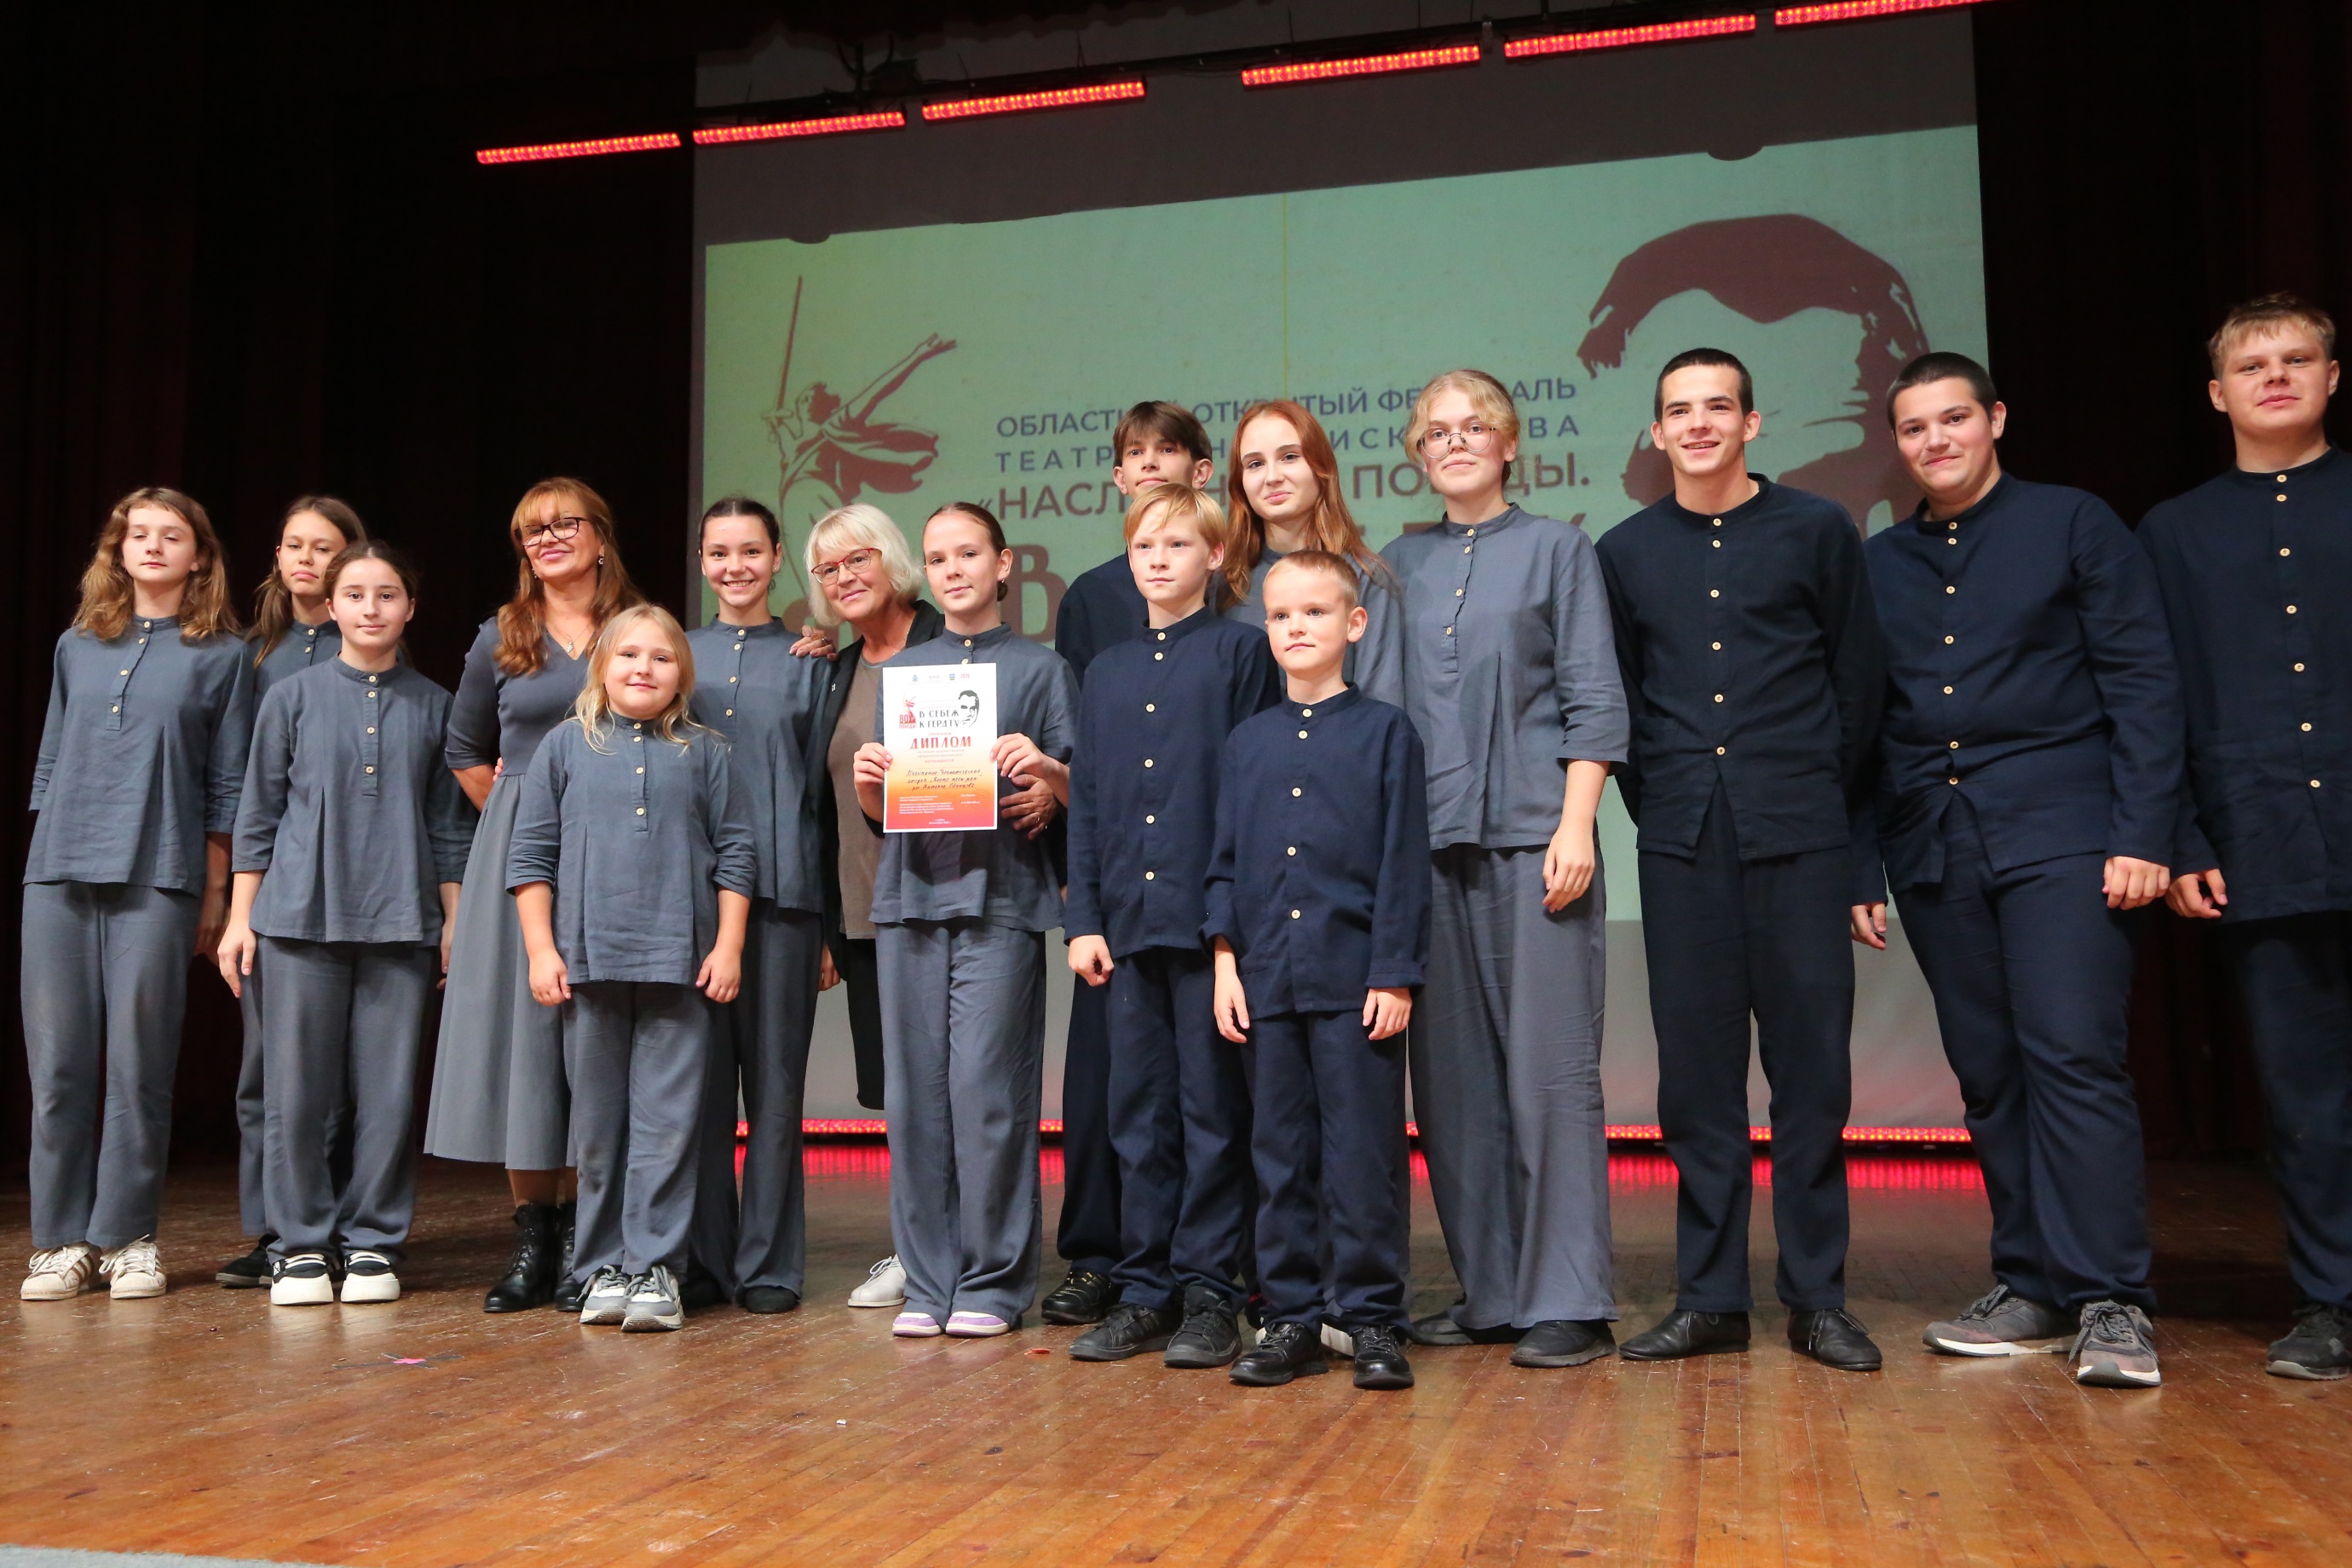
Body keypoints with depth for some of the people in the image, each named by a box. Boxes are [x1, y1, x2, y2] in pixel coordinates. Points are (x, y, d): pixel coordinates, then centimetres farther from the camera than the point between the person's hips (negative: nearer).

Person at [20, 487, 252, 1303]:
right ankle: (62, 1238, 12)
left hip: (156, 881, -3)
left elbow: (227, 787, 3)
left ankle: (128, 1237, 9)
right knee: (58, 1062, 3)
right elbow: (49, 762, 18)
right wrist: (44, 854, 11)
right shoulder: (77, 646, 15)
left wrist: (216, 893, 0)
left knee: (138, 1064, -1)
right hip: (59, 876, 3)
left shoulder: (222, 656, 5)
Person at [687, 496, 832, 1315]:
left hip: (779, 889, -2)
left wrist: (830, 920, 0)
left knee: (774, 1078, 2)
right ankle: (701, 1256, 15)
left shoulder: (806, 662, 7)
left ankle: (769, 1262, 11)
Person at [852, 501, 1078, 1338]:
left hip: (999, 896, -3)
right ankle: (928, 1280, 11)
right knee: (915, 1091, 2)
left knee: (986, 1087, -7)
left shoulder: (1040, 668, 8)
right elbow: (879, 815, 18)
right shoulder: (902, 670, 18)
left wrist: (1044, 768, -17)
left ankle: (992, 1279, 4)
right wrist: (868, 784, -3)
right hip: (910, 894, 4)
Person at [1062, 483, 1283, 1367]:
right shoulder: (1107, 671, 15)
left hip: (1211, 919, -5)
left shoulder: (1240, 651, 1)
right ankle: (1144, 1292, 18)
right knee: (1138, 1113, 9)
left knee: (1214, 1111, 2)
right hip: (1128, 922, 5)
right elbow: (1085, 799, 14)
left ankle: (1209, 1294, 11)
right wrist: (1083, 918, 6)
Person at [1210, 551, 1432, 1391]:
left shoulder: (1386, 731, 2)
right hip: (1268, 980, 4)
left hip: (1356, 979, -3)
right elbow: (1226, 859, 14)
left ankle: (1372, 1319, 12)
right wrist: (1226, 958, 4)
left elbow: (1404, 861, -2)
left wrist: (1395, 974, -8)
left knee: (1365, 1152, 0)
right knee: (1280, 1153, 9)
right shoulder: (1247, 741, 12)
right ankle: (1291, 1317, 19)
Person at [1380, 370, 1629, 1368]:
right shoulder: (1400, 564, 16)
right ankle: (1488, 1291, 16)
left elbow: (1594, 702, 1)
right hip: (1427, 840, 4)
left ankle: (1568, 1301, 3)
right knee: (1450, 1076, 6)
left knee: (1549, 1070, -5)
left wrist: (1576, 825, -10)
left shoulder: (1556, 550, 7)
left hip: (1531, 835, -4)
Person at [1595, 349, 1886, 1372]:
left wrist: (1820, 802, 7)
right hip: (1681, 840, 2)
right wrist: (1656, 801, 8)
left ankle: (1818, 1297, 11)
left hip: (1796, 832, -1)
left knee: (1811, 1064, 1)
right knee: (1695, 1066, 3)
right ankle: (1709, 1297, 12)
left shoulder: (1818, 530, 5)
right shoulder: (1626, 552, 10)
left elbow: (1858, 680, 8)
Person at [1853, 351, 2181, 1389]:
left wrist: (2144, 834, -10)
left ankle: (2111, 1303, -5)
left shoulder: (2073, 526, 5)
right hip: (1934, 851, 4)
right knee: (1989, 1075, 6)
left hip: (2059, 833, -4)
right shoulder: (1877, 564, 15)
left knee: (2075, 1059, -11)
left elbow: (2142, 682, -1)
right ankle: (2032, 1285, 15)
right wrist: (1860, 867, 8)